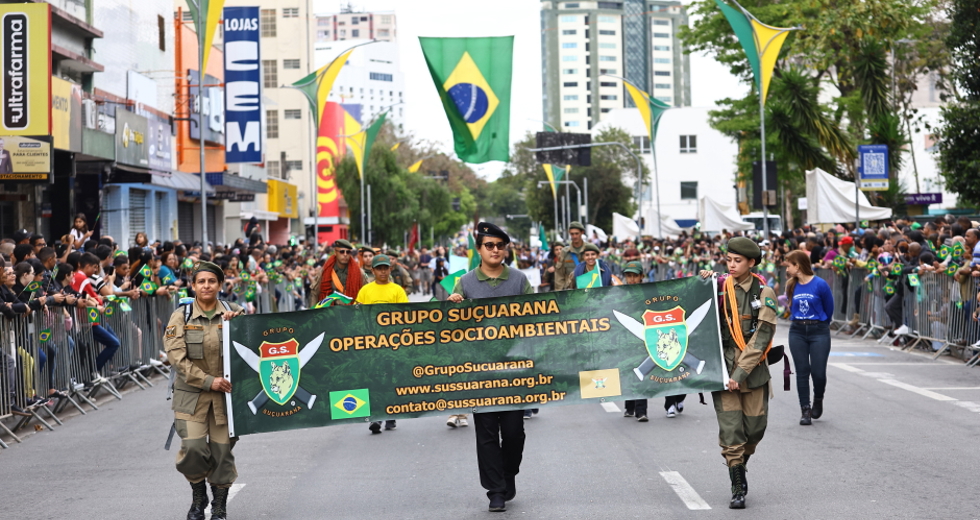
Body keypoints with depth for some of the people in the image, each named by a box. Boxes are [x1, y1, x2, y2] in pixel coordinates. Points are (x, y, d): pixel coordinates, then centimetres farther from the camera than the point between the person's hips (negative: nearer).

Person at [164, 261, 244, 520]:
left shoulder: (234, 313, 5)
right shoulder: (181, 316, 1)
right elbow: (176, 356, -8)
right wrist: (208, 381, -14)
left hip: (226, 392, 1)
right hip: (192, 392, -1)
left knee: (222, 449, -1)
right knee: (193, 447, -12)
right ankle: (198, 497, 15)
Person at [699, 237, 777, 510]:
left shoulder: (764, 294, -3)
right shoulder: (719, 286, 3)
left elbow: (762, 337, -9)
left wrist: (741, 373, -16)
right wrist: (701, 285, -3)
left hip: (753, 368, 0)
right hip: (723, 365, 0)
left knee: (755, 427, 6)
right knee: (731, 428, -6)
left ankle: (741, 464, 36)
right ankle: (738, 488, 2)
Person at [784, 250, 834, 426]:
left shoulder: (820, 284, -11)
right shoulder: (792, 286, 2)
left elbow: (829, 308, 2)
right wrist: (801, 322, 14)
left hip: (819, 331, -4)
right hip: (797, 332, 4)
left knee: (818, 372, -4)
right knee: (802, 371, 2)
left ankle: (818, 400, 25)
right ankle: (805, 410, 7)